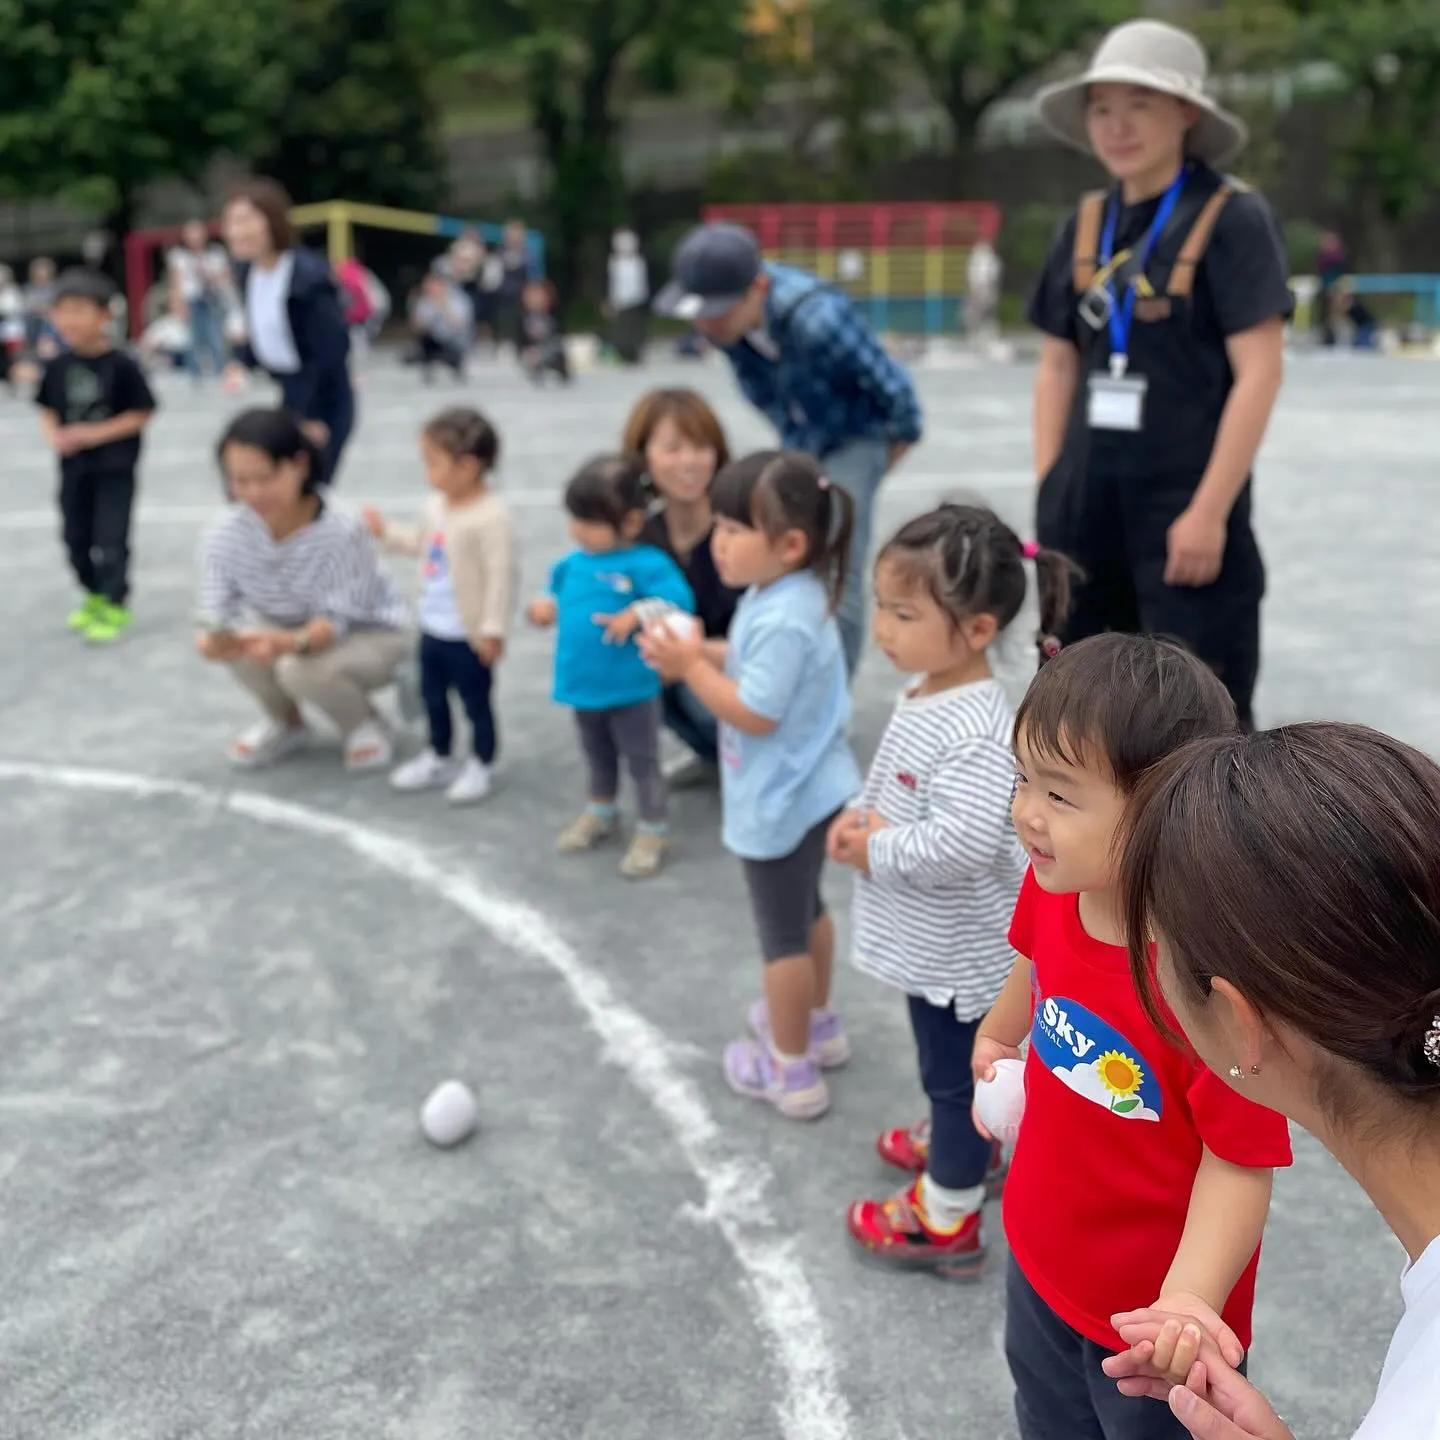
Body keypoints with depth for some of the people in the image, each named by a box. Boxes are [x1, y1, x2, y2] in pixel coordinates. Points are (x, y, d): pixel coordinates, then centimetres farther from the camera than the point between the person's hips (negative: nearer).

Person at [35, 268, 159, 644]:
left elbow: (141, 414, -14)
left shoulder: (121, 365, -14)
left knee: (111, 538, -2)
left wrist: (96, 434, -20)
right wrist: (54, 436, -11)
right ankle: (95, 596, 34)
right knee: (76, 535, 15)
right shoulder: (58, 366, 0)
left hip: (115, 467, -5)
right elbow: (48, 410, 9)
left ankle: (114, 606, 11)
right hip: (74, 466, 6)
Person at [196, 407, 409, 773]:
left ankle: (364, 726, 0)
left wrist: (292, 642, -52)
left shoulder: (343, 531, -32)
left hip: (370, 635, -5)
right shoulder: (225, 540, -19)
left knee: (302, 669, -33)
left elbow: (335, 620, -32)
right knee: (241, 645, -25)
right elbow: (216, 615, -20)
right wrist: (215, 640, -45)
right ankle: (287, 724, 6)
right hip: (296, 633, 5)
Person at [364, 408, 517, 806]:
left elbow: (501, 574, -25)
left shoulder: (492, 516, -24)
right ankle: (439, 758, 38)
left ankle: (480, 767, 25)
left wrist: (493, 629, -24)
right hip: (433, 627, 8)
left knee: (475, 700, 8)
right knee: (432, 695, 21)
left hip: (468, 634, -8)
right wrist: (387, 532, 19)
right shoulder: (438, 505, 2)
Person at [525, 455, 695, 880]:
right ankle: (600, 813, 48)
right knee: (597, 755, 27)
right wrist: (548, 607, -3)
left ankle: (653, 832, 24)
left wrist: (635, 615, -34)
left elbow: (679, 599, -28)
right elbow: (560, 589, 18)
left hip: (630, 687, -7)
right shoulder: (576, 561, 1)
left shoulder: (644, 563, -20)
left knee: (641, 760, 9)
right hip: (584, 683, 7)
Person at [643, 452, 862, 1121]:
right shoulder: (783, 597, 1)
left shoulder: (782, 620, -31)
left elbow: (755, 713, -30)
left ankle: (792, 1072, 18)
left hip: (783, 801, -10)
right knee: (805, 911, 26)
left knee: (782, 933, 4)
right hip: (806, 789, 10)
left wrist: (692, 668, -23)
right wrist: (702, 652, -2)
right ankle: (816, 1021, 45)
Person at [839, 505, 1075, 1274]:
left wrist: (877, 852, -24)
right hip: (933, 936, 9)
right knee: (951, 1062, 29)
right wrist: (861, 814, -4)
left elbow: (961, 843, -38)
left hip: (955, 945, -9)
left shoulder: (974, 732, -31)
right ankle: (968, 1146, 53)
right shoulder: (928, 694, -1)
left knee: (953, 1069, 9)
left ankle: (946, 1221, 26)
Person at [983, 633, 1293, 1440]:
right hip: (1042, 1256, 6)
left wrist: (1189, 1300, -42)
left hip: (1148, 1309, -6)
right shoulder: (1054, 885, -17)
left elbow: (1242, 1160, -29)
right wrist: (999, 1036, 25)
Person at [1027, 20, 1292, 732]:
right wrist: (1048, 492, 8)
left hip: (1187, 510, -6)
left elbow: (1258, 374, -12)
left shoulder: (1231, 218, -8)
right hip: (1088, 506, 6)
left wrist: (1209, 512, -16)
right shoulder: (1084, 226, 9)